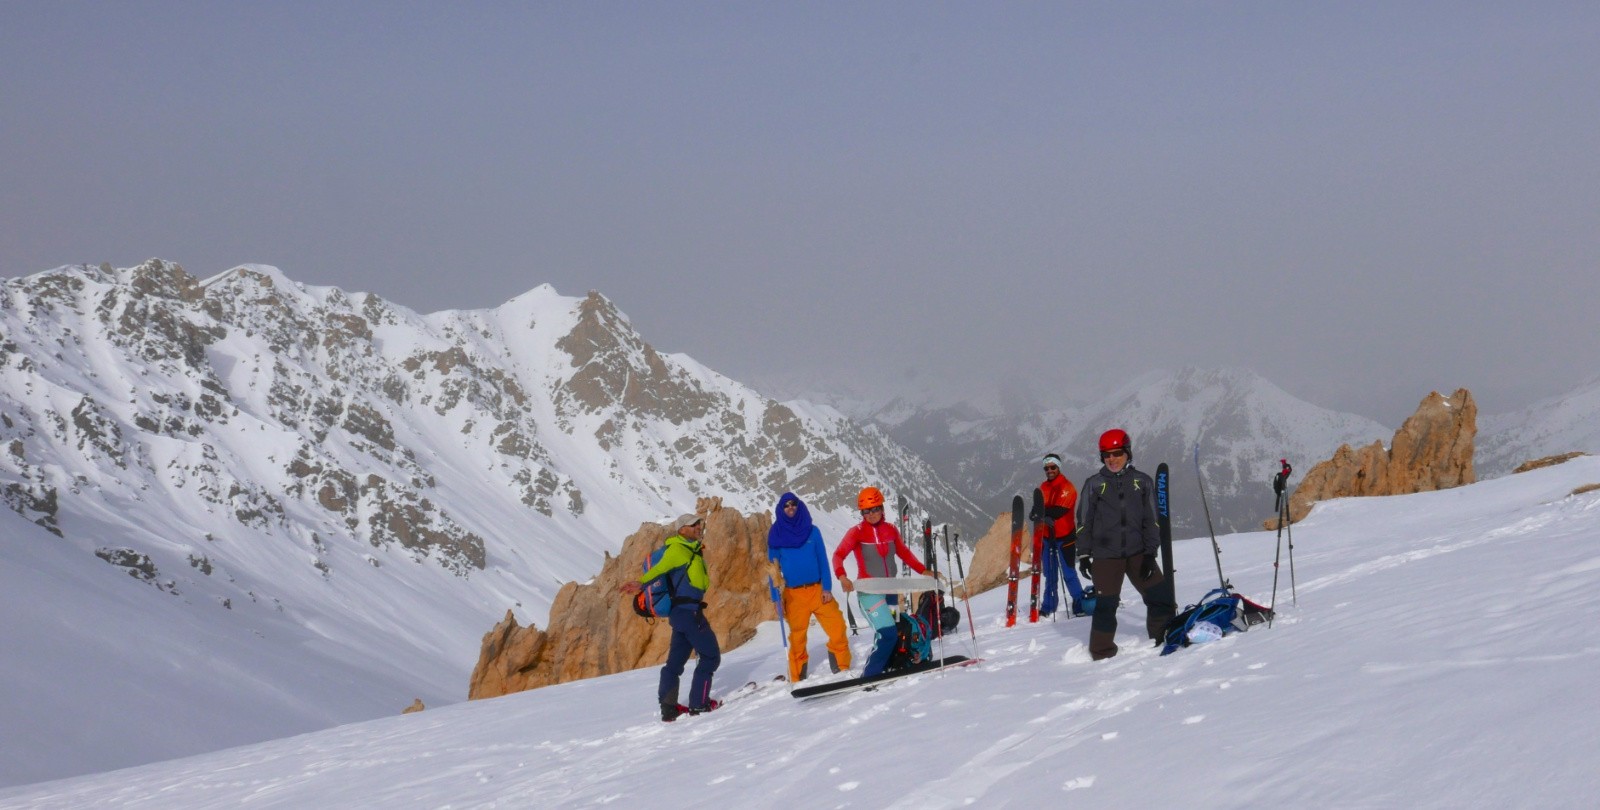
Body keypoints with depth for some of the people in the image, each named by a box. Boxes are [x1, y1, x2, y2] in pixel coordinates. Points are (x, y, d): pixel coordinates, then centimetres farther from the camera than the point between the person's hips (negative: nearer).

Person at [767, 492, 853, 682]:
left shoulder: (812, 531, 8)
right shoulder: (776, 535, 5)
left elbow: (823, 561, 7)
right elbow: (773, 566, 8)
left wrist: (827, 588, -3)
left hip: (818, 590, 1)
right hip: (794, 594, -1)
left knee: (837, 628, -8)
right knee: (797, 638, 0)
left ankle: (842, 669, 6)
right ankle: (797, 679, 10)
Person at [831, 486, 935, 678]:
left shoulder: (890, 530, 7)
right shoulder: (857, 532, -8)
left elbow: (904, 553, 20)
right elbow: (839, 555, -17)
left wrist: (923, 570, 14)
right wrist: (842, 576, -35)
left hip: (890, 590, 6)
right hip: (869, 591, -6)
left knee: (891, 634, 6)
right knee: (888, 633, -19)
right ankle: (869, 675, -11)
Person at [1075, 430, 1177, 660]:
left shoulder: (1142, 482, 7)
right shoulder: (1094, 484, 4)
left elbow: (1151, 520, 6)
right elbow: (1084, 522, 6)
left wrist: (1150, 553, -2)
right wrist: (1083, 555, 1)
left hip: (1138, 553, 2)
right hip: (1105, 556, -2)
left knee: (1159, 597, 1)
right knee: (1106, 604, -1)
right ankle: (1102, 652, 11)